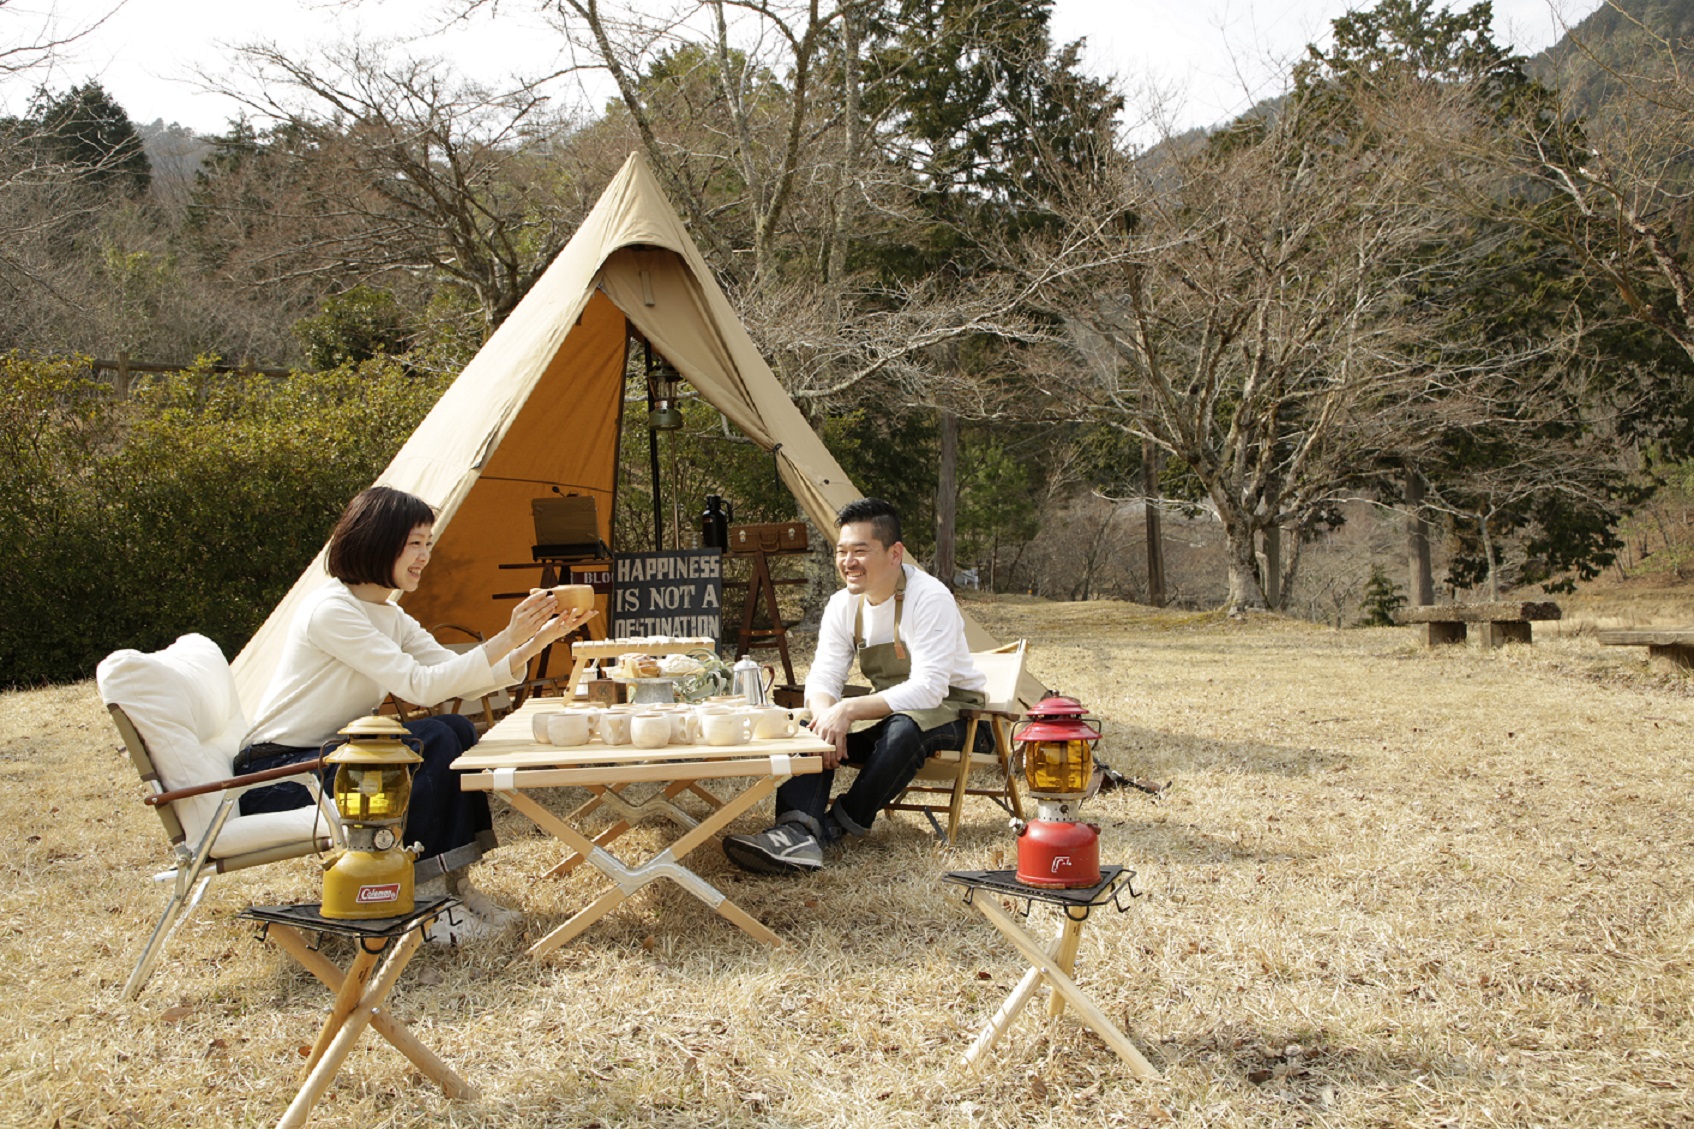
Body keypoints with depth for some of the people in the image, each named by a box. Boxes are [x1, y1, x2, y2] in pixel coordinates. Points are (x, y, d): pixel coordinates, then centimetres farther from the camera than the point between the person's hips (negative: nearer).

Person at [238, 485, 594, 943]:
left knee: (459, 731, -9)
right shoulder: (330, 610, -20)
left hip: (328, 754, 9)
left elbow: (460, 679, 3)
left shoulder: (392, 618, 10)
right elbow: (420, 686, -26)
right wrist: (507, 639, -27)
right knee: (434, 742, -25)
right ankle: (413, 901, -16)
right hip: (274, 775, -9)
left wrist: (537, 640, -9)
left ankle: (448, 882, -4)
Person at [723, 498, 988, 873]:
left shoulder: (930, 599, -22)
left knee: (905, 727, -38)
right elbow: (823, 677, -8)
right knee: (814, 725, -19)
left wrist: (850, 709, -40)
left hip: (951, 708, -6)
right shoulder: (842, 605, -1)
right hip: (886, 710, 6)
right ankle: (797, 830, -40)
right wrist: (827, 714, -33)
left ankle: (837, 827, -26)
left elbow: (928, 688, -30)